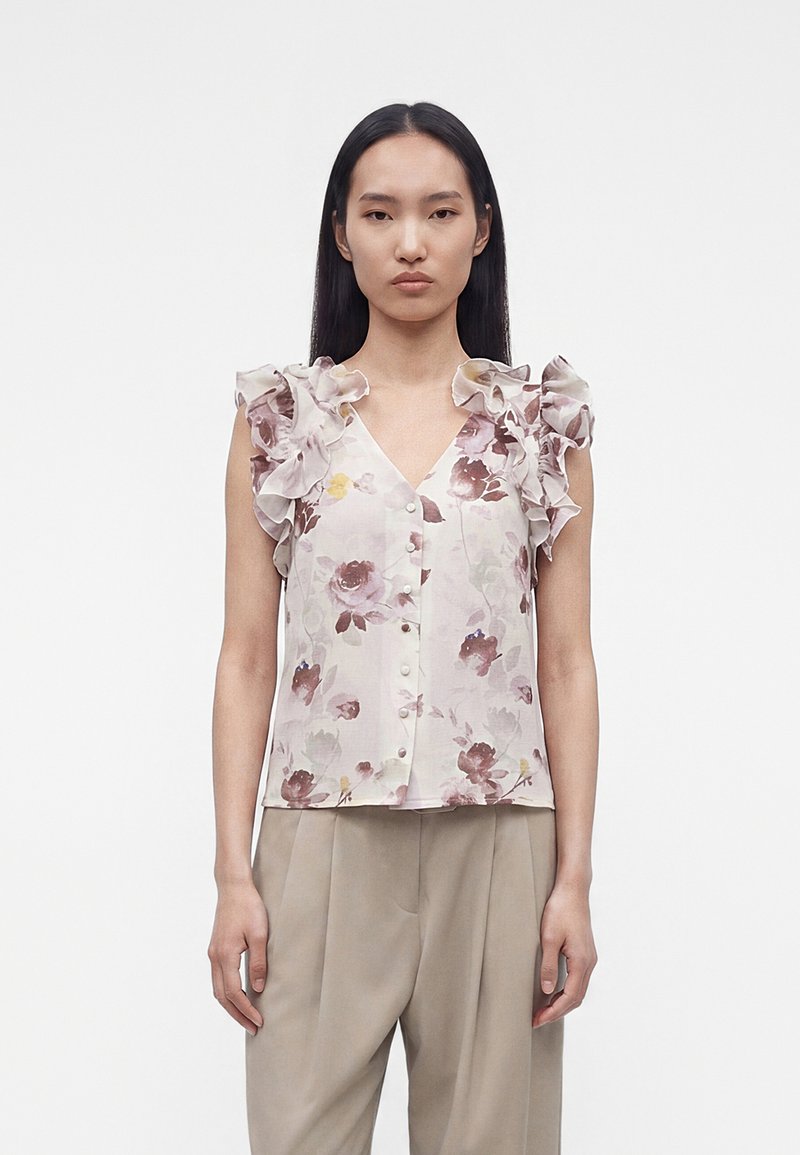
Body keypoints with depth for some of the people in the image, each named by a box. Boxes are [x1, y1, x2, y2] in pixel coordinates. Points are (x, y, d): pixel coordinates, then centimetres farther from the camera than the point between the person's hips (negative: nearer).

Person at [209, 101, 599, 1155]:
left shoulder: (544, 424, 6)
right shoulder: (280, 419, 6)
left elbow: (567, 662, 5)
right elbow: (248, 656, 4)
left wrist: (575, 877, -1)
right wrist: (233, 873, -2)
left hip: (496, 842, 1)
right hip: (325, 840, 0)